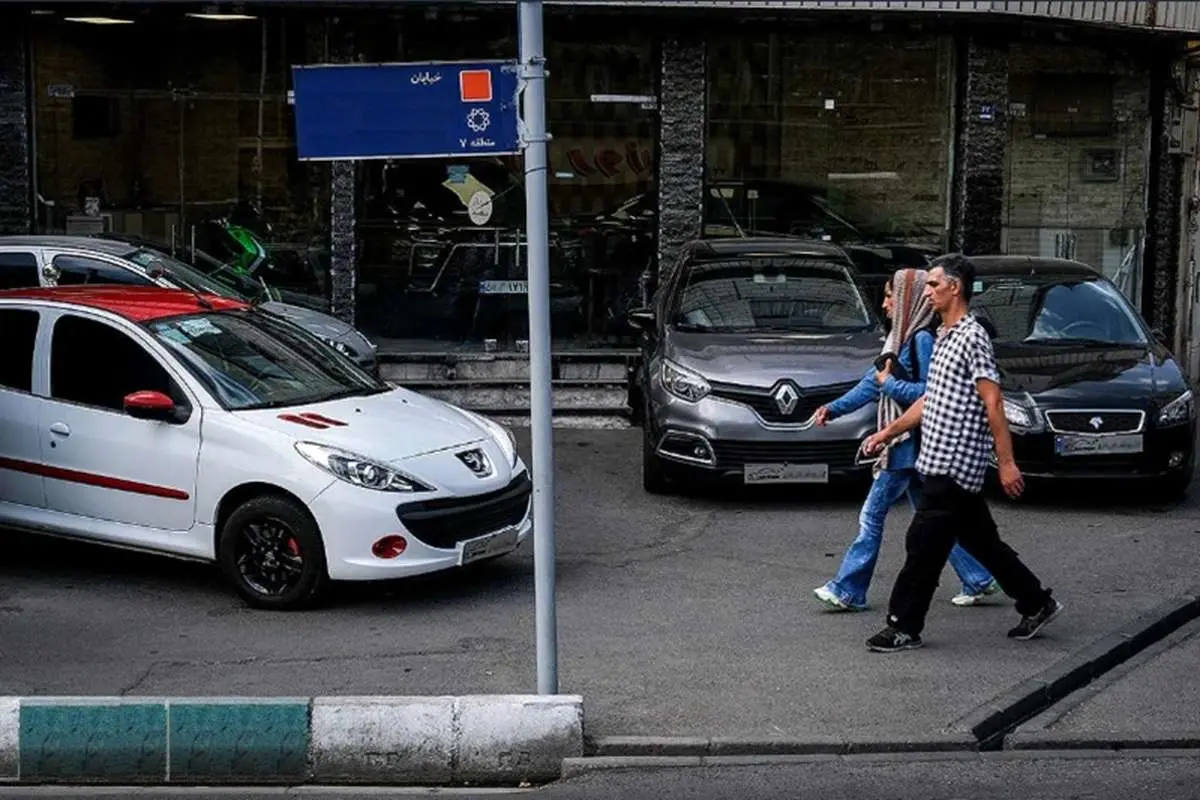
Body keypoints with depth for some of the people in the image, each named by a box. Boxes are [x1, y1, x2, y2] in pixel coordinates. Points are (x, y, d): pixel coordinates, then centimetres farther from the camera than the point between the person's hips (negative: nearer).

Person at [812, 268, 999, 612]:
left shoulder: (923, 339, -15)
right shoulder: (902, 336, 13)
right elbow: (872, 381, 16)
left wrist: (888, 383, -12)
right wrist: (833, 408, 10)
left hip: (911, 443, -10)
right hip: (904, 442, 10)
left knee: (872, 515, -4)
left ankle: (847, 590, 3)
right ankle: (978, 580, 18)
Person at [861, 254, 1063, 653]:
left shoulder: (972, 337, -13)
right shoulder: (944, 337, 16)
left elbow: (993, 403, -17)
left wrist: (1006, 462, -19)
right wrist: (888, 432, 23)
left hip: (955, 464, -10)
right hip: (941, 461, 10)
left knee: (923, 545, -5)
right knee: (981, 541, 15)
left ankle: (904, 627, 3)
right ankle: (1037, 603, 24)